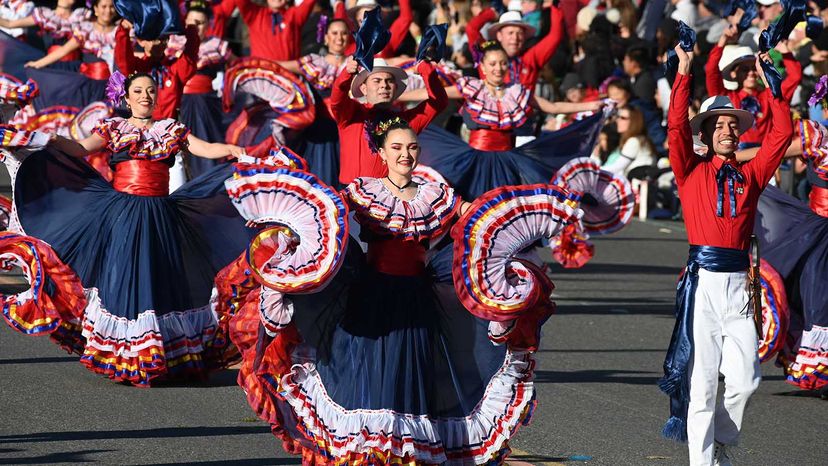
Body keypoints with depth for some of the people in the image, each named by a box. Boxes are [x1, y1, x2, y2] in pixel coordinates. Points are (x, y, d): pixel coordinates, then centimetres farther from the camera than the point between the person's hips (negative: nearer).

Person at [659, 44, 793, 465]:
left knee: (745, 378, -1)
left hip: (737, 281, 3)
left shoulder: (750, 174, 14)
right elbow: (676, 129, -5)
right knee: (701, 378, -3)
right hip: (702, 281, -3)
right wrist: (684, 74, -8)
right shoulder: (692, 172, 7)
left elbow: (782, 134, 10)